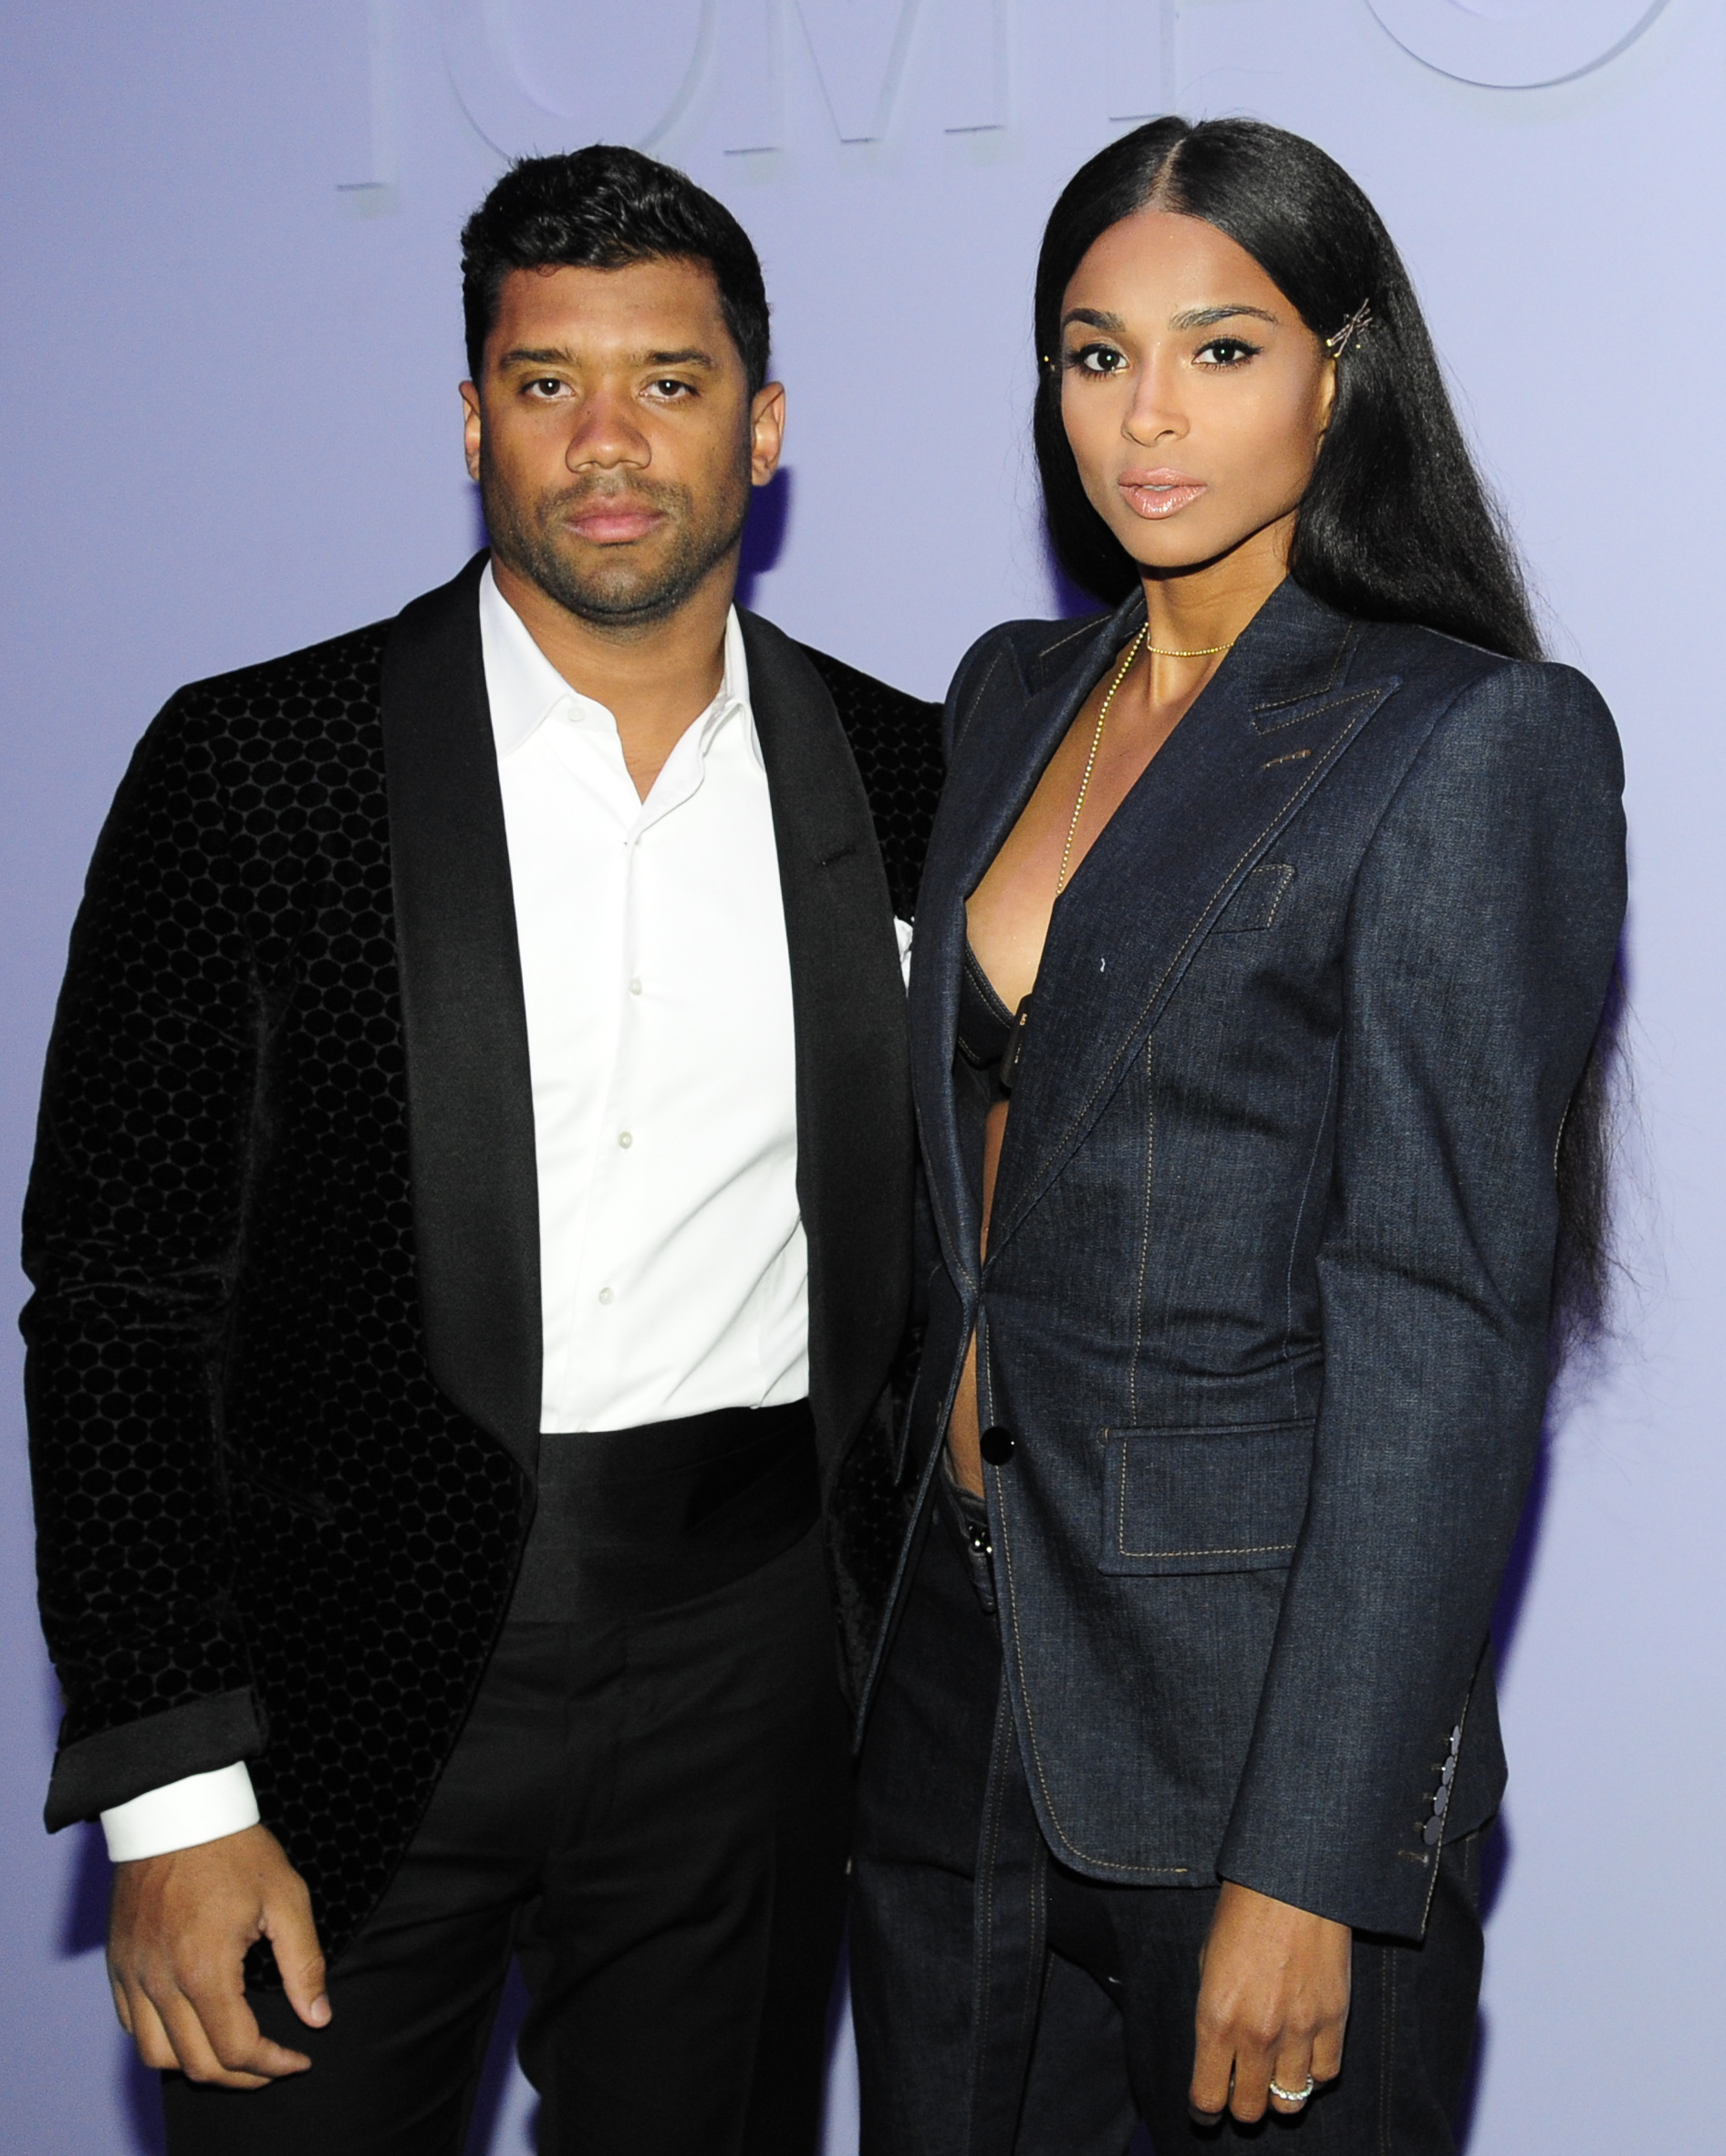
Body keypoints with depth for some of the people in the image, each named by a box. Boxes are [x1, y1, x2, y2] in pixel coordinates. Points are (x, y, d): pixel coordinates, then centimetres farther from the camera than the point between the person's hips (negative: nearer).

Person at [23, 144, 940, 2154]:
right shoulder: (252, 765, -6)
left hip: (742, 1673, 2)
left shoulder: (903, 781, 3)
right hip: (349, 1663, -2)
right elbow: (116, 1294, -6)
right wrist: (169, 1795, -11)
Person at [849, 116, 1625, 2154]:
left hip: (1247, 1712, -6)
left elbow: (1440, 1325, -17)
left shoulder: (1472, 744, -12)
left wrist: (1308, 1863, -19)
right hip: (957, 1676, 6)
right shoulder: (1013, 694, 9)